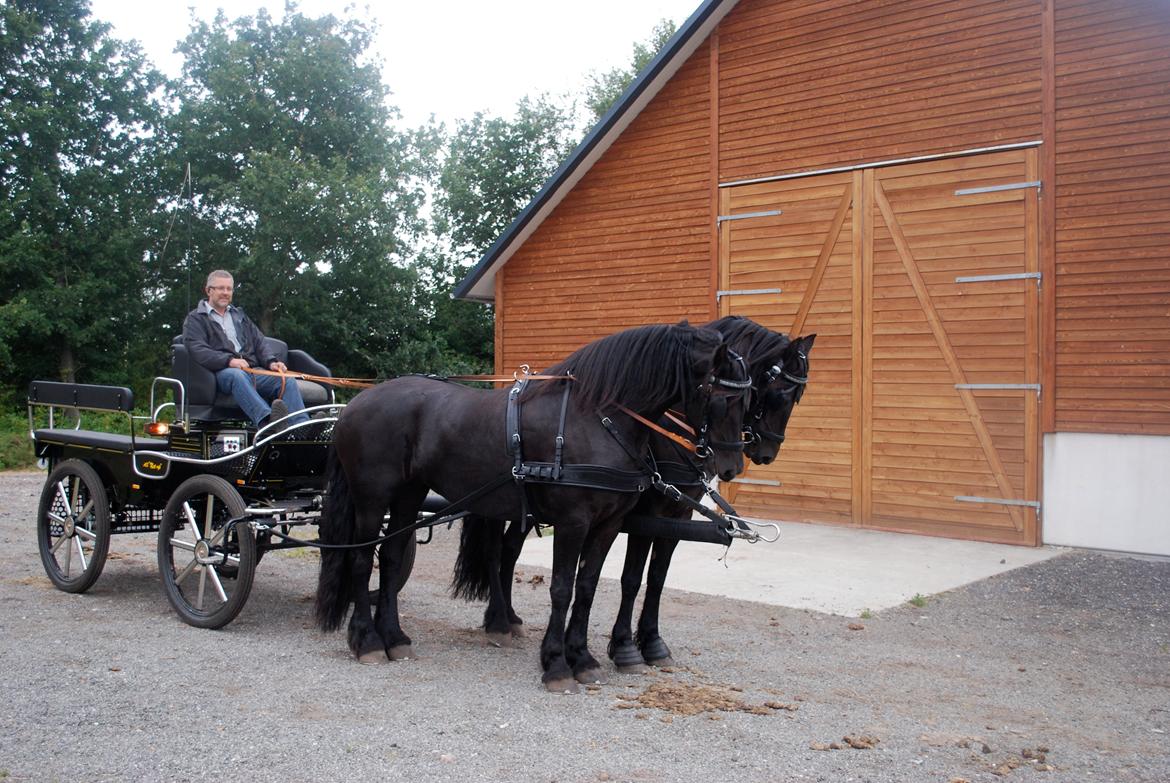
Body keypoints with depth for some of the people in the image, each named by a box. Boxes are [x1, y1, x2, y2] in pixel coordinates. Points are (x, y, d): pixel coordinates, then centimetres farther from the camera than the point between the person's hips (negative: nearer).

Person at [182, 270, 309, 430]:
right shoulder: (195, 319, 14)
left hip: (253, 370, 5)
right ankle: (268, 420, -66)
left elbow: (259, 342, 24)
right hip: (222, 372, -5)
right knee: (237, 375, -41)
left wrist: (271, 361, 1)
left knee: (287, 380, -24)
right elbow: (197, 350, -4)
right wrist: (229, 360, -20)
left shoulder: (239, 315, 33)